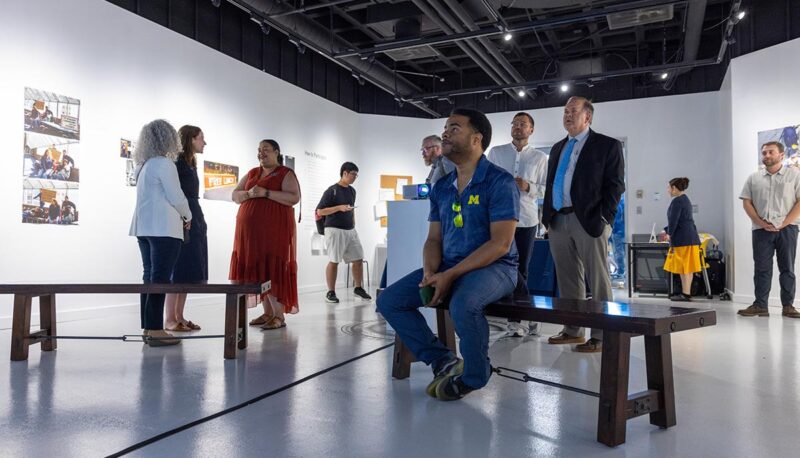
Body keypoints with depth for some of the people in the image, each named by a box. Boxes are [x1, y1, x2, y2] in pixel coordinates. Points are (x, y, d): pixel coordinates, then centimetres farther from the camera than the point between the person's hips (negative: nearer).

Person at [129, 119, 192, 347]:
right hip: (163, 227, -8)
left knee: (149, 276, 11)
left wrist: (179, 215, 16)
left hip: (144, 226, 8)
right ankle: (155, 330, -6)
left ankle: (148, 328, 15)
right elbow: (176, 196, -11)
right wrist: (187, 216, 6)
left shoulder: (143, 165, 15)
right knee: (160, 278, -7)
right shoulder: (164, 163, -10)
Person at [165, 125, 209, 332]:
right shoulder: (177, 162, -7)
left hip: (195, 220, 9)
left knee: (189, 270, 8)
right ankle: (170, 319, -1)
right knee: (179, 270, -7)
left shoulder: (191, 165, 19)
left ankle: (179, 316, 13)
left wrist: (201, 221, 14)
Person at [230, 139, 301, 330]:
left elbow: (294, 197, -12)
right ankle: (267, 313, 14)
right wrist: (249, 194, -6)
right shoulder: (252, 173, 20)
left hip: (274, 229, -6)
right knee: (258, 270, 5)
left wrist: (266, 193, -17)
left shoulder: (286, 174, 2)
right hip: (251, 230, 6)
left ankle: (280, 316, -6)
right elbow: (235, 195, 16)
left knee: (274, 269, -9)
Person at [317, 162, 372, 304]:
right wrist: (339, 208, -19)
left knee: (358, 259, 5)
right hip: (335, 230, -7)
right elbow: (320, 211, -10)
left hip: (350, 230, 7)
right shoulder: (331, 191, -8)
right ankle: (331, 292, 7)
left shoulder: (352, 190, 13)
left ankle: (358, 288, 21)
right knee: (334, 261, -4)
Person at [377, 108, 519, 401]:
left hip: (493, 267, -6)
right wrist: (430, 273, -11)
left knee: (462, 304, -38)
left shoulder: (500, 182, -10)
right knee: (389, 301, -6)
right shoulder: (441, 188, 11)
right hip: (447, 268, 7)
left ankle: (474, 375, -8)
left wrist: (450, 275, -22)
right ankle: (442, 360, 5)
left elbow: (500, 244, -18)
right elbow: (433, 239, 11)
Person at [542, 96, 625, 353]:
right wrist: (547, 216, 11)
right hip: (558, 221, 6)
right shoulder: (558, 148, 21)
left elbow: (615, 185, -3)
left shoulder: (608, 146, 3)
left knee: (598, 280, -2)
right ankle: (572, 330, 20)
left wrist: (603, 218, -12)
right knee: (568, 279, 10)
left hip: (589, 221, -6)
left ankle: (601, 336, 4)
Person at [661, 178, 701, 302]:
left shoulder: (677, 201, -14)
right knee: (687, 267, 12)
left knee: (684, 268, -5)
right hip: (690, 236, 10)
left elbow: (673, 220, -17)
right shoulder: (685, 199, 18)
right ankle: (686, 292, 16)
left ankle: (685, 294, -2)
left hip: (682, 238, -10)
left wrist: (669, 234, -5)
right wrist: (667, 230, 23)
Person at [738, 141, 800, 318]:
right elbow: (746, 203, 8)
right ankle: (760, 306, 5)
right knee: (761, 269, 2)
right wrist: (761, 223, -5)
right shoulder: (754, 178, 12)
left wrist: (783, 224, -11)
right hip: (761, 230, 2)